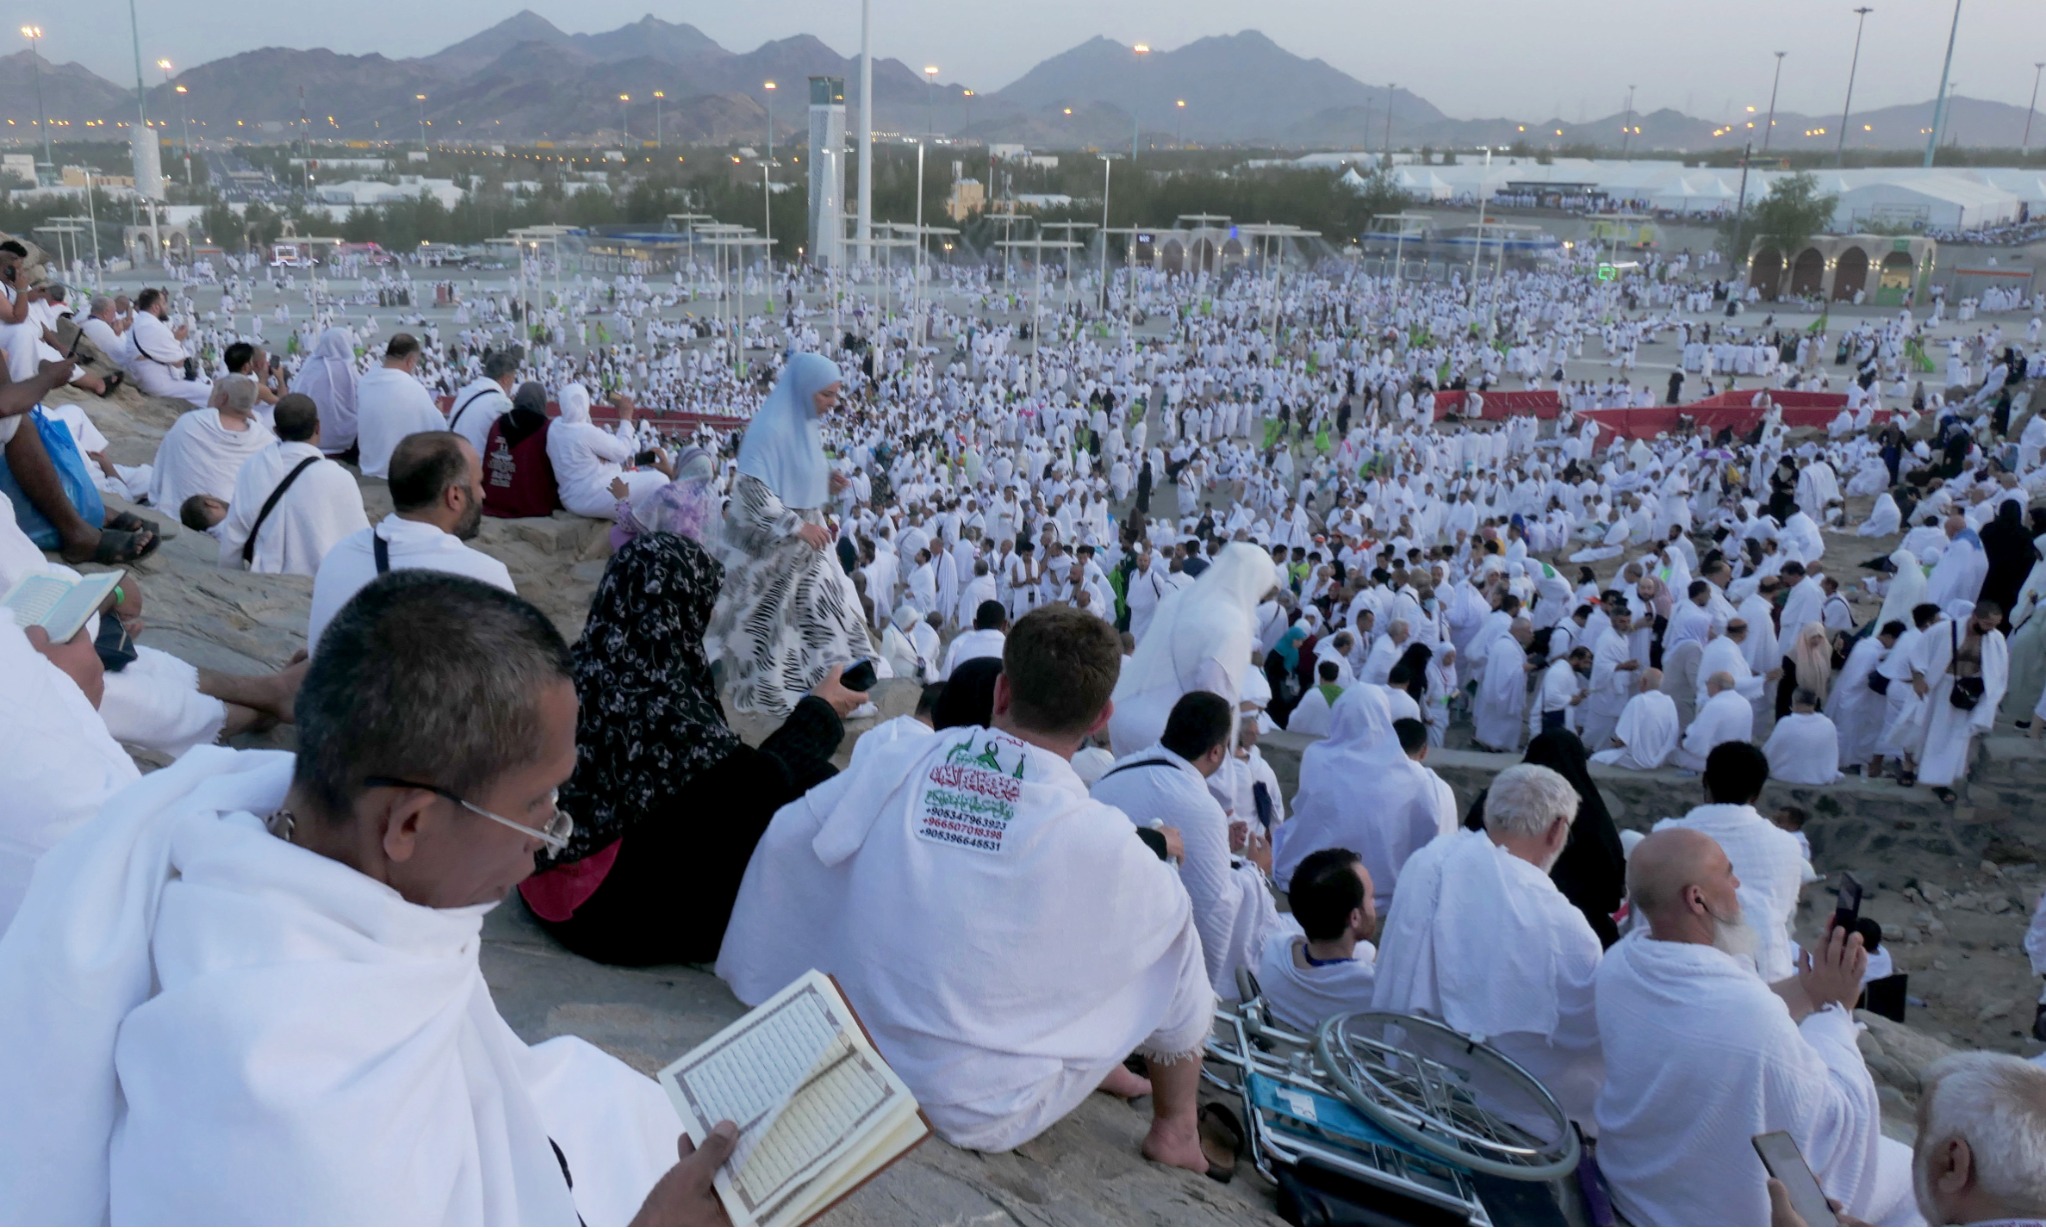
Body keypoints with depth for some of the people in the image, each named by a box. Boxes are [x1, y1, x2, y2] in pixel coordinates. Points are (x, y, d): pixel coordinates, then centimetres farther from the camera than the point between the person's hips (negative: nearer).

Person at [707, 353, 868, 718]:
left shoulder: (808, 426, 7)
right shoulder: (770, 428, -20)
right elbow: (751, 488, -25)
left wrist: (827, 483, 1)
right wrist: (796, 525, -24)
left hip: (807, 538, 8)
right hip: (772, 543, -8)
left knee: (830, 609, 6)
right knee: (769, 620, 5)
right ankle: (765, 693, 22)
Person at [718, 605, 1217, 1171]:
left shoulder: (899, 762, -12)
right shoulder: (1103, 842, -21)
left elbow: (783, 838, 0)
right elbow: (1167, 915, -2)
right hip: (979, 1119, -5)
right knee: (1177, 958, 11)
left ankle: (1100, 1067, 35)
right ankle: (1176, 1130, 28)